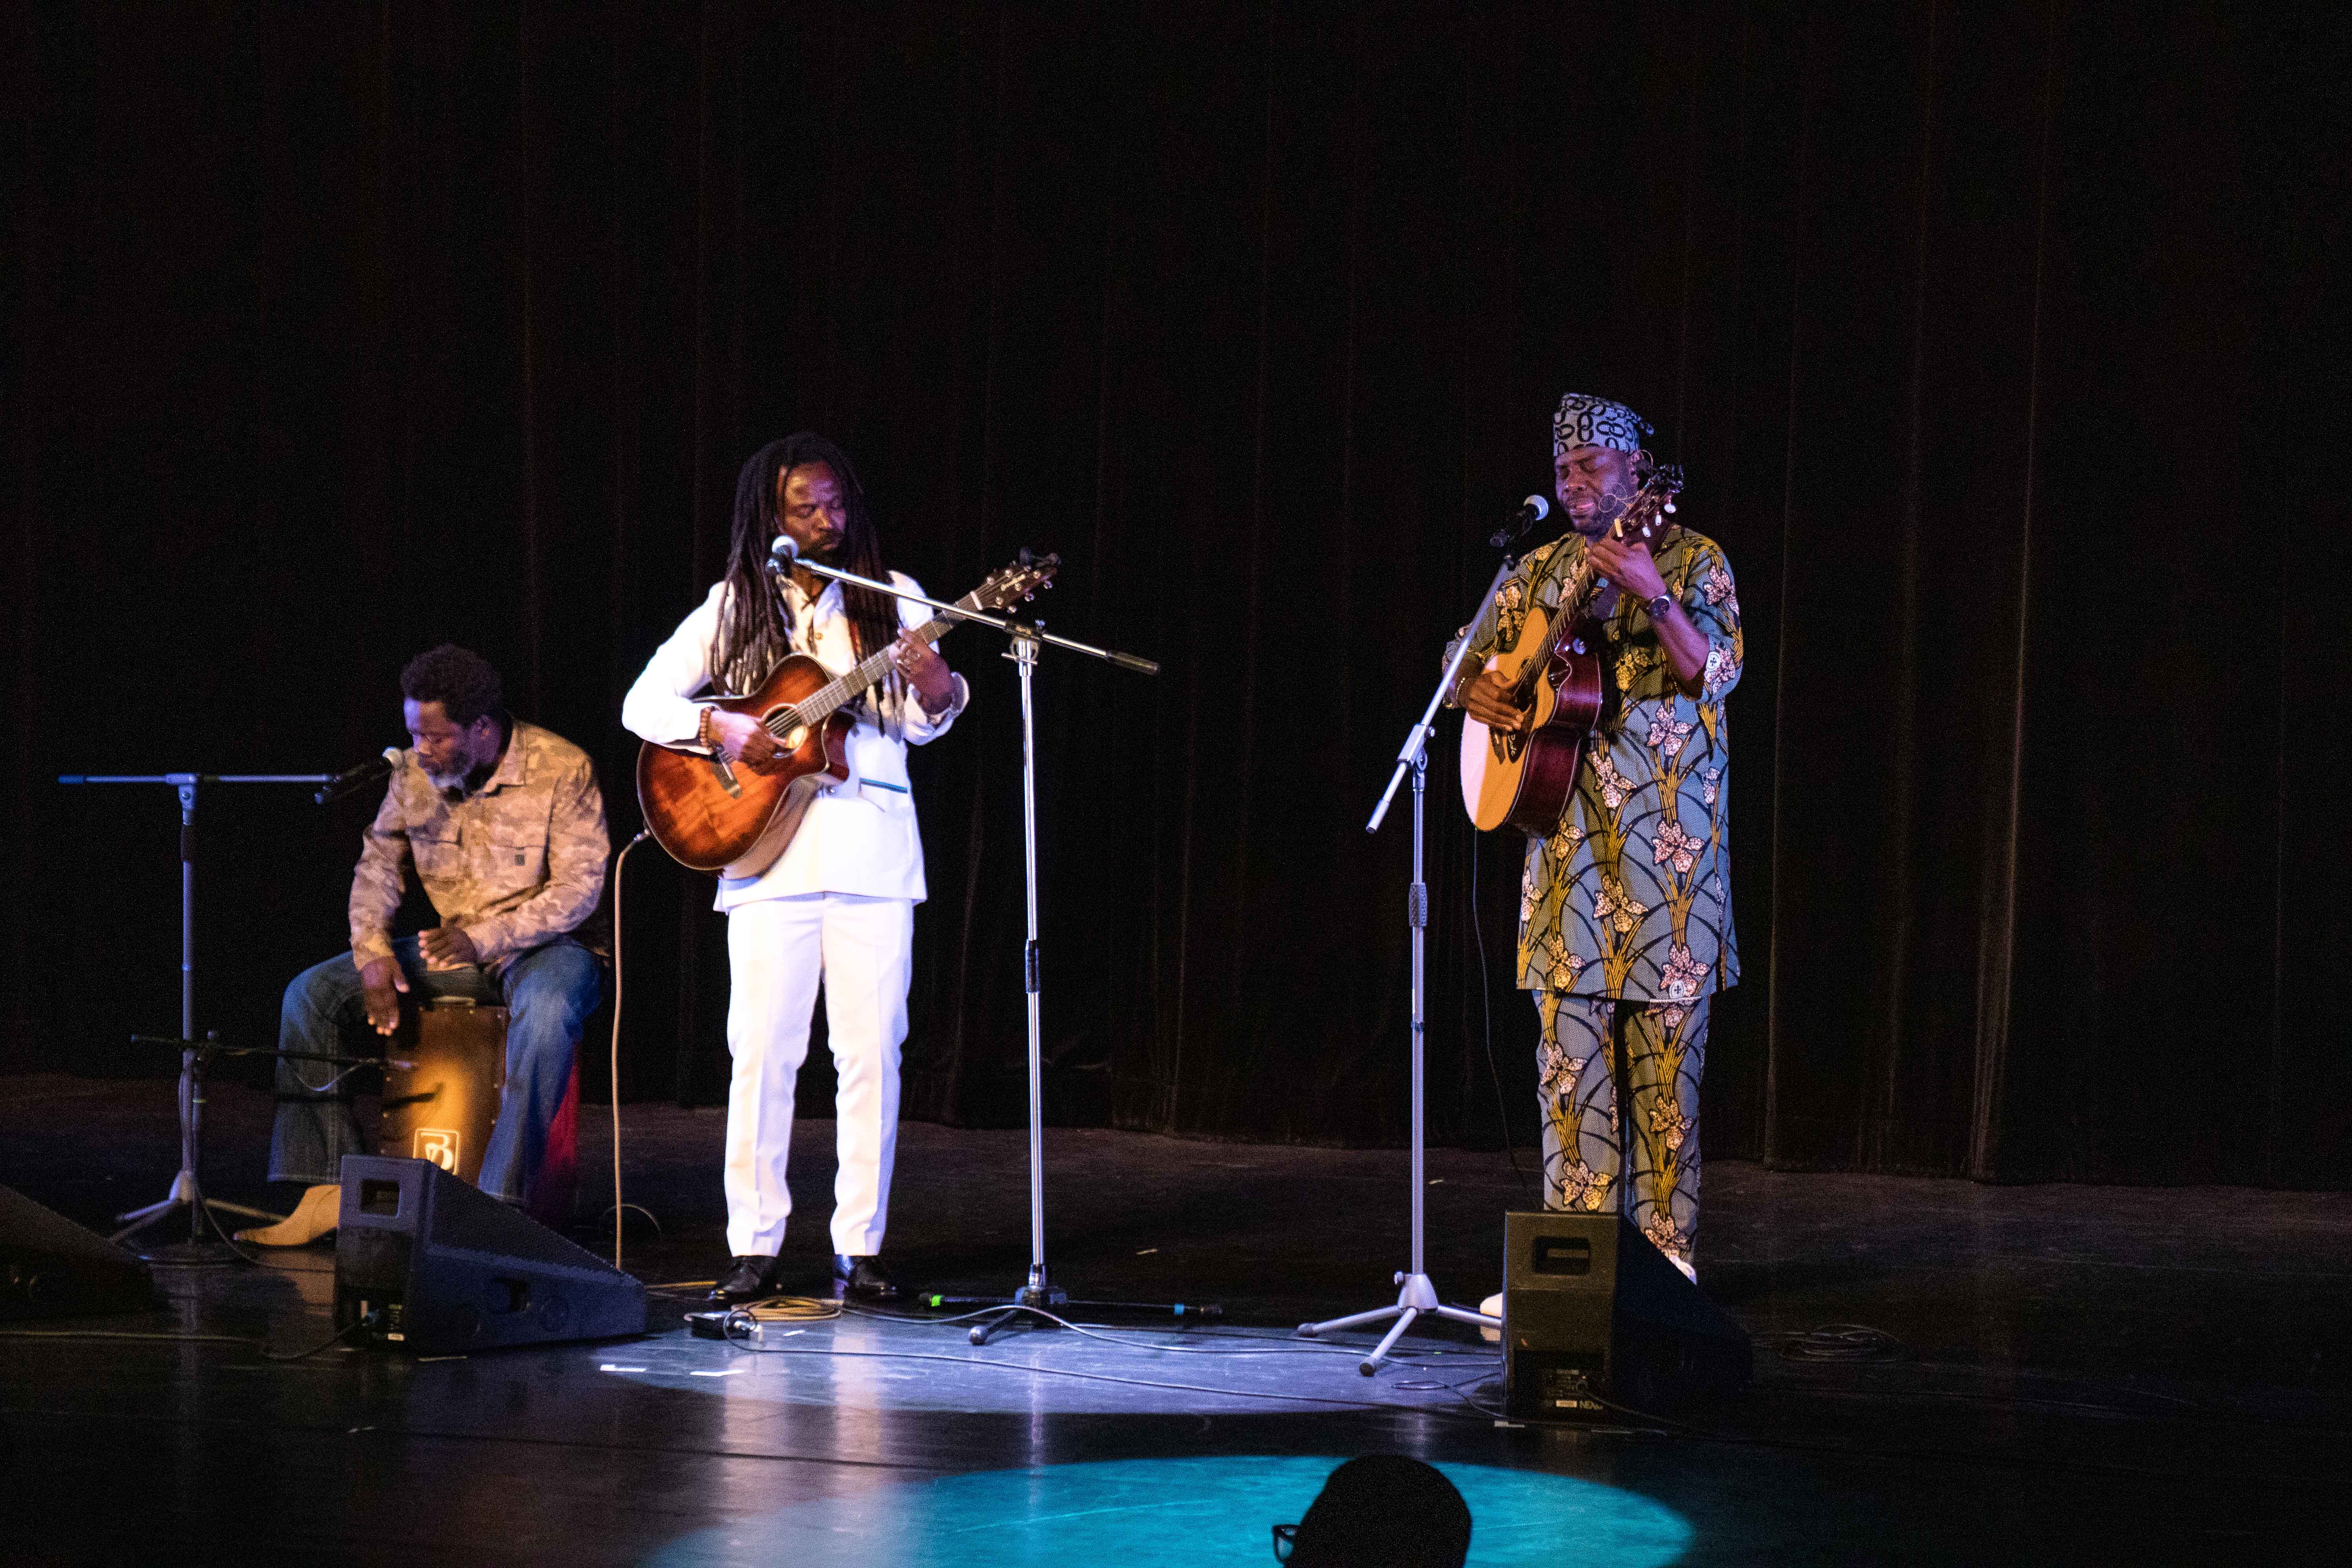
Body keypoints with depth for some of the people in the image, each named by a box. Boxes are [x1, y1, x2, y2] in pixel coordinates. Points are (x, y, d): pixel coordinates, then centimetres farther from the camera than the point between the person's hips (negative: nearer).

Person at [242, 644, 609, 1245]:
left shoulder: (563, 769, -16)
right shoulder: (414, 773, -1)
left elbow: (580, 888, -18)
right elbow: (378, 865, 7)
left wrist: (485, 938, -28)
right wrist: (374, 953, -11)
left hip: (542, 946, -5)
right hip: (450, 947, 5)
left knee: (546, 1010, -41)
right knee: (310, 993, -10)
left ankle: (501, 1201, -38)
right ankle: (330, 1189, -12)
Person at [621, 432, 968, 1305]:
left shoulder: (892, 601, 8)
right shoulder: (734, 608, 8)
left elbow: (922, 724, -2)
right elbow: (643, 703, 8)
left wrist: (935, 688, -24)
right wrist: (718, 730, -10)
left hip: (871, 847, 0)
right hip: (769, 853, 0)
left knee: (871, 1050, -1)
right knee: (763, 1049, -3)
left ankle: (860, 1248, 5)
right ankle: (755, 1248, 4)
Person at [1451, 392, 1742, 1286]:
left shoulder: (1692, 560, 0)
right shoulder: (1542, 569, 14)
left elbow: (1716, 672, -13)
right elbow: (1474, 659, 21)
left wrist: (1654, 599, -28)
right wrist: (1477, 692, -2)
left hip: (1667, 823, -4)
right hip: (1566, 826, 4)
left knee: (1665, 1043, -3)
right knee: (1569, 1037, 2)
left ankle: (1662, 1244, 3)